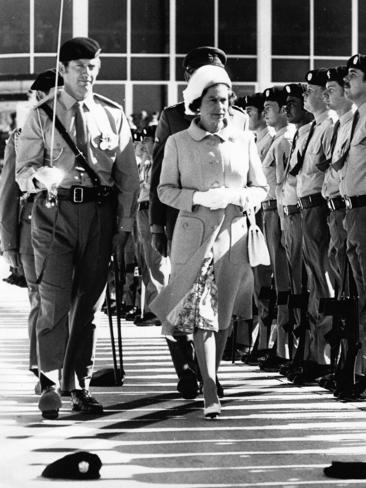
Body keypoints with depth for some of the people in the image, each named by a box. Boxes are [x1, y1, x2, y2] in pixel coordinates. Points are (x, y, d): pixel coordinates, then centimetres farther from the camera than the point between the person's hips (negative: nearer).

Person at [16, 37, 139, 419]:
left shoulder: (113, 115, 8)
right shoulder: (42, 116, 3)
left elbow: (128, 175, 10)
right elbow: (23, 173, 0)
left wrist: (125, 226, 3)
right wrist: (44, 175, -23)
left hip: (100, 212, 2)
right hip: (55, 211, -2)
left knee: (88, 303, 8)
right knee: (55, 302, -10)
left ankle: (79, 386, 16)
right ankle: (49, 385, -3)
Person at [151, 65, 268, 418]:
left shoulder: (244, 141, 9)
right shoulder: (178, 143, 4)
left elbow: (260, 189, 11)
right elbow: (165, 190, 3)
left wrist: (236, 197, -10)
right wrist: (199, 198, -14)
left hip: (234, 234, 3)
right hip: (194, 234, -2)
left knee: (223, 314, 9)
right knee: (201, 313, -13)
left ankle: (211, 379, 28)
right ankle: (211, 395, -16)